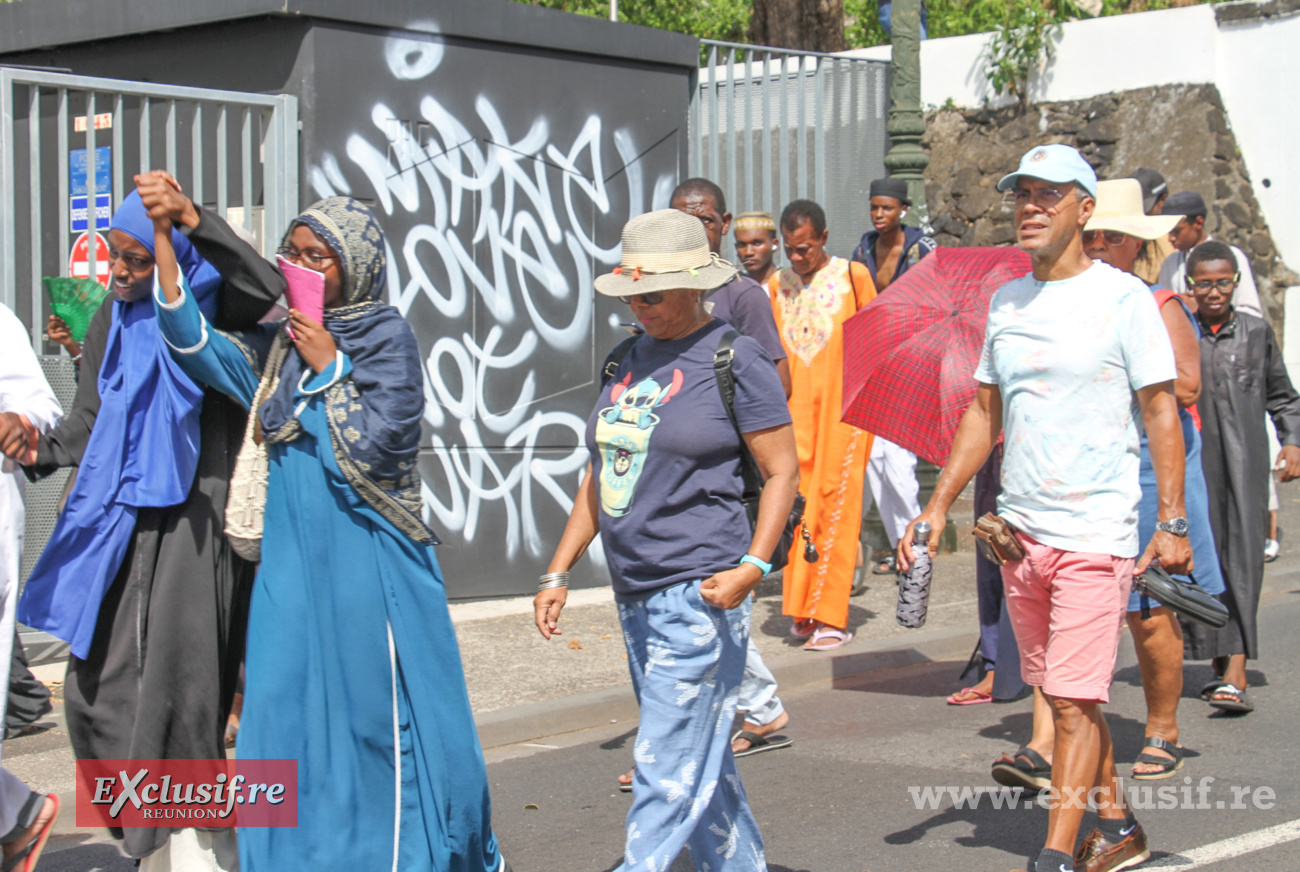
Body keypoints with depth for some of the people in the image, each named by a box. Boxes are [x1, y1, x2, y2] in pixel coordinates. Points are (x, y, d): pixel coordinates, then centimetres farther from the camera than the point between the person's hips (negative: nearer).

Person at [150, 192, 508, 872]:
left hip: (368, 558, -5)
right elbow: (198, 346, -5)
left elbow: (378, 440, -13)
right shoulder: (279, 345, 10)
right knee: (286, 707, 5)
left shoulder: (387, 337, -3)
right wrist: (163, 239, -11)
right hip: (293, 556, 5)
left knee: (379, 711, 1)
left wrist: (330, 369, -9)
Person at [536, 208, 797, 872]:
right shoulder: (628, 361, 13)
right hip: (635, 594, 8)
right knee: (700, 760, 16)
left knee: (669, 767, -7)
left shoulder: (735, 359, -6)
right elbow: (600, 474, 19)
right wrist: (558, 572, 14)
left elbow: (783, 470, -6)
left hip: (700, 592, -7)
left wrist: (753, 566, -18)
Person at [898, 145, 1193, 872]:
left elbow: (1162, 414, -5)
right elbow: (985, 413, 18)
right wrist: (939, 506, 12)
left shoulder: (1123, 298, -6)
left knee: (1075, 701, -8)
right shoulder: (1005, 302, 11)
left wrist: (1173, 522, -11)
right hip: (1020, 531, 6)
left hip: (1096, 533, -6)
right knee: (1064, 696, 14)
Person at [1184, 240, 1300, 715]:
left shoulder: (1257, 332, 9)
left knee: (1242, 559, -9)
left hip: (1244, 460, 0)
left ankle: (1236, 674, -16)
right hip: (1190, 459, 0)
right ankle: (1219, 664, 18)